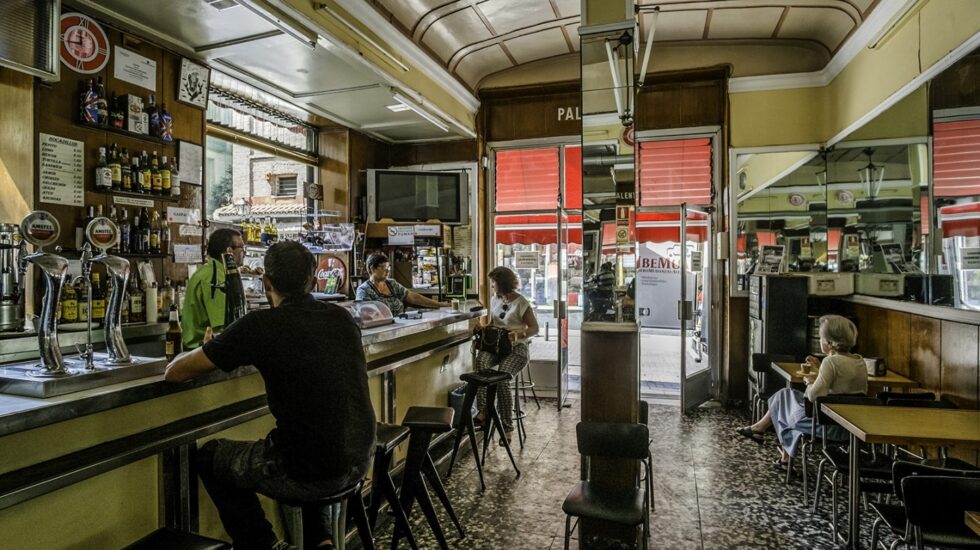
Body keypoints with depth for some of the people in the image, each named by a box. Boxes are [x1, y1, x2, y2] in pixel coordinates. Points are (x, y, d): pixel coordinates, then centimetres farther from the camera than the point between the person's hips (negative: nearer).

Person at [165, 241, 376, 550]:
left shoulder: (260, 325, -12)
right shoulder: (343, 319, 3)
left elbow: (174, 373, -1)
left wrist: (209, 352, 19)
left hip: (309, 475, -5)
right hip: (360, 463, 6)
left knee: (209, 457, 21)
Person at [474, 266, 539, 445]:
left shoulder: (521, 303, -4)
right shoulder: (494, 299, 14)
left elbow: (534, 328, -3)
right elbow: (487, 317, 30)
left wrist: (519, 334, -21)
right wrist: (484, 322, 6)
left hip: (516, 347, -5)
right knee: (481, 360, -32)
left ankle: (507, 427, -19)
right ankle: (483, 410, -33)